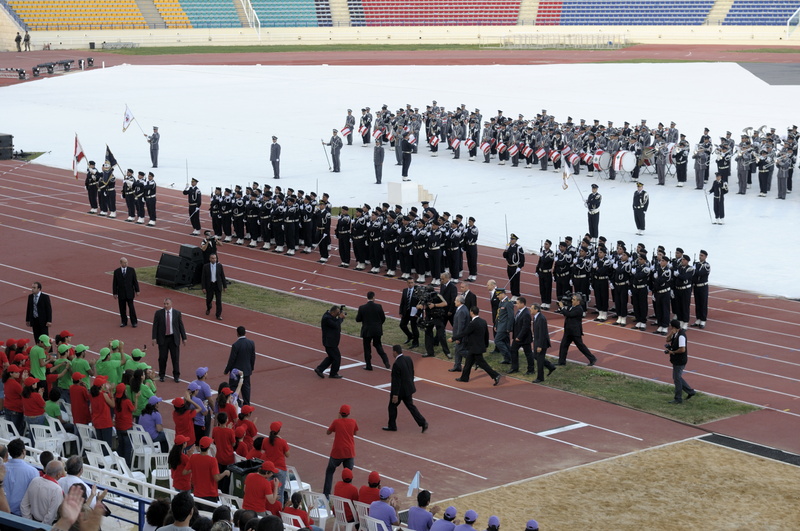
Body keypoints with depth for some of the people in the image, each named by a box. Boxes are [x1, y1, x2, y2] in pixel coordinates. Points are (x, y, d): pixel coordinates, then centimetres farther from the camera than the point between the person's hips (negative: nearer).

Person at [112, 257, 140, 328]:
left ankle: (134, 322, 8)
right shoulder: (116, 271, 0)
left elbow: (135, 281, 3)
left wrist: (137, 290, 0)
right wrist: (115, 293, 1)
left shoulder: (131, 270, 0)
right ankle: (124, 322, 17)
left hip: (129, 293, -1)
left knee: (131, 307, -2)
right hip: (121, 293, 1)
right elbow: (115, 283, 3)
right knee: (122, 309, 6)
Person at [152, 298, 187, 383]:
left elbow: (181, 326, 4)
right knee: (162, 357, 3)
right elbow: (155, 326, 0)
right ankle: (161, 375, 18)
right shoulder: (158, 313, -1)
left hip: (174, 338, 0)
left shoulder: (177, 313, 0)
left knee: (175, 357, 2)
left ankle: (176, 376, 13)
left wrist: (184, 338, 3)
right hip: (163, 338, 0)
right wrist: (154, 338, -7)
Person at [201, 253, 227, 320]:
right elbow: (203, 278, -3)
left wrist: (225, 286, 2)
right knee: (209, 299, 13)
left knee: (218, 300, -4)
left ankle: (218, 315, 4)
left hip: (218, 285, 0)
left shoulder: (219, 266, -3)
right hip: (209, 285, 0)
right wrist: (203, 287, -8)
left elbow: (223, 276, 2)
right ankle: (208, 309, 46)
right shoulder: (206, 267, -6)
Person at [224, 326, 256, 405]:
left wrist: (226, 370, -4)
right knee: (246, 387, 15)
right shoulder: (251, 343, -6)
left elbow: (232, 359, -16)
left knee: (233, 388, 7)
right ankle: (246, 405, 21)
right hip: (247, 370, 5)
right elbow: (253, 357, 3)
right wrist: (251, 368, 17)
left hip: (236, 371, -5)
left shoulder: (236, 345, -23)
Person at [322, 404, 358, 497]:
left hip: (337, 452, -1)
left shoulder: (336, 422, -10)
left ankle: (326, 493, 14)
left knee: (329, 471, 17)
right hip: (350, 452, 1)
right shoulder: (353, 422, -4)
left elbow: (328, 432, 4)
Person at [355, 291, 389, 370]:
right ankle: (386, 360, 7)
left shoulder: (362, 308, -14)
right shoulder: (378, 307, -10)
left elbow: (358, 320, -7)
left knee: (367, 348, 10)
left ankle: (369, 366, 13)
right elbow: (383, 318, -1)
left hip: (367, 331, -2)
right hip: (377, 330, 2)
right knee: (378, 345, 20)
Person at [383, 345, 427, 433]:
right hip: (408, 388, 7)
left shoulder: (396, 364, -25)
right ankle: (422, 422, 5)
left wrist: (395, 395, -18)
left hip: (400, 389, -7)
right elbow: (412, 373, 10)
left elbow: (396, 380, -23)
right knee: (410, 406, 14)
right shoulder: (408, 359, -1)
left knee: (392, 406, 12)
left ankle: (392, 426, 23)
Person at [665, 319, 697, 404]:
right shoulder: (676, 333, 5)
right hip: (676, 360, 10)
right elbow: (668, 339, 12)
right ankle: (690, 391, 28)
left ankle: (678, 399, 13)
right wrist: (671, 333, -8)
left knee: (677, 378, 1)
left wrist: (672, 352, -17)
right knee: (676, 377, 19)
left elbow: (682, 349, -30)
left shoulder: (681, 336, -25)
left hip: (680, 361, -10)